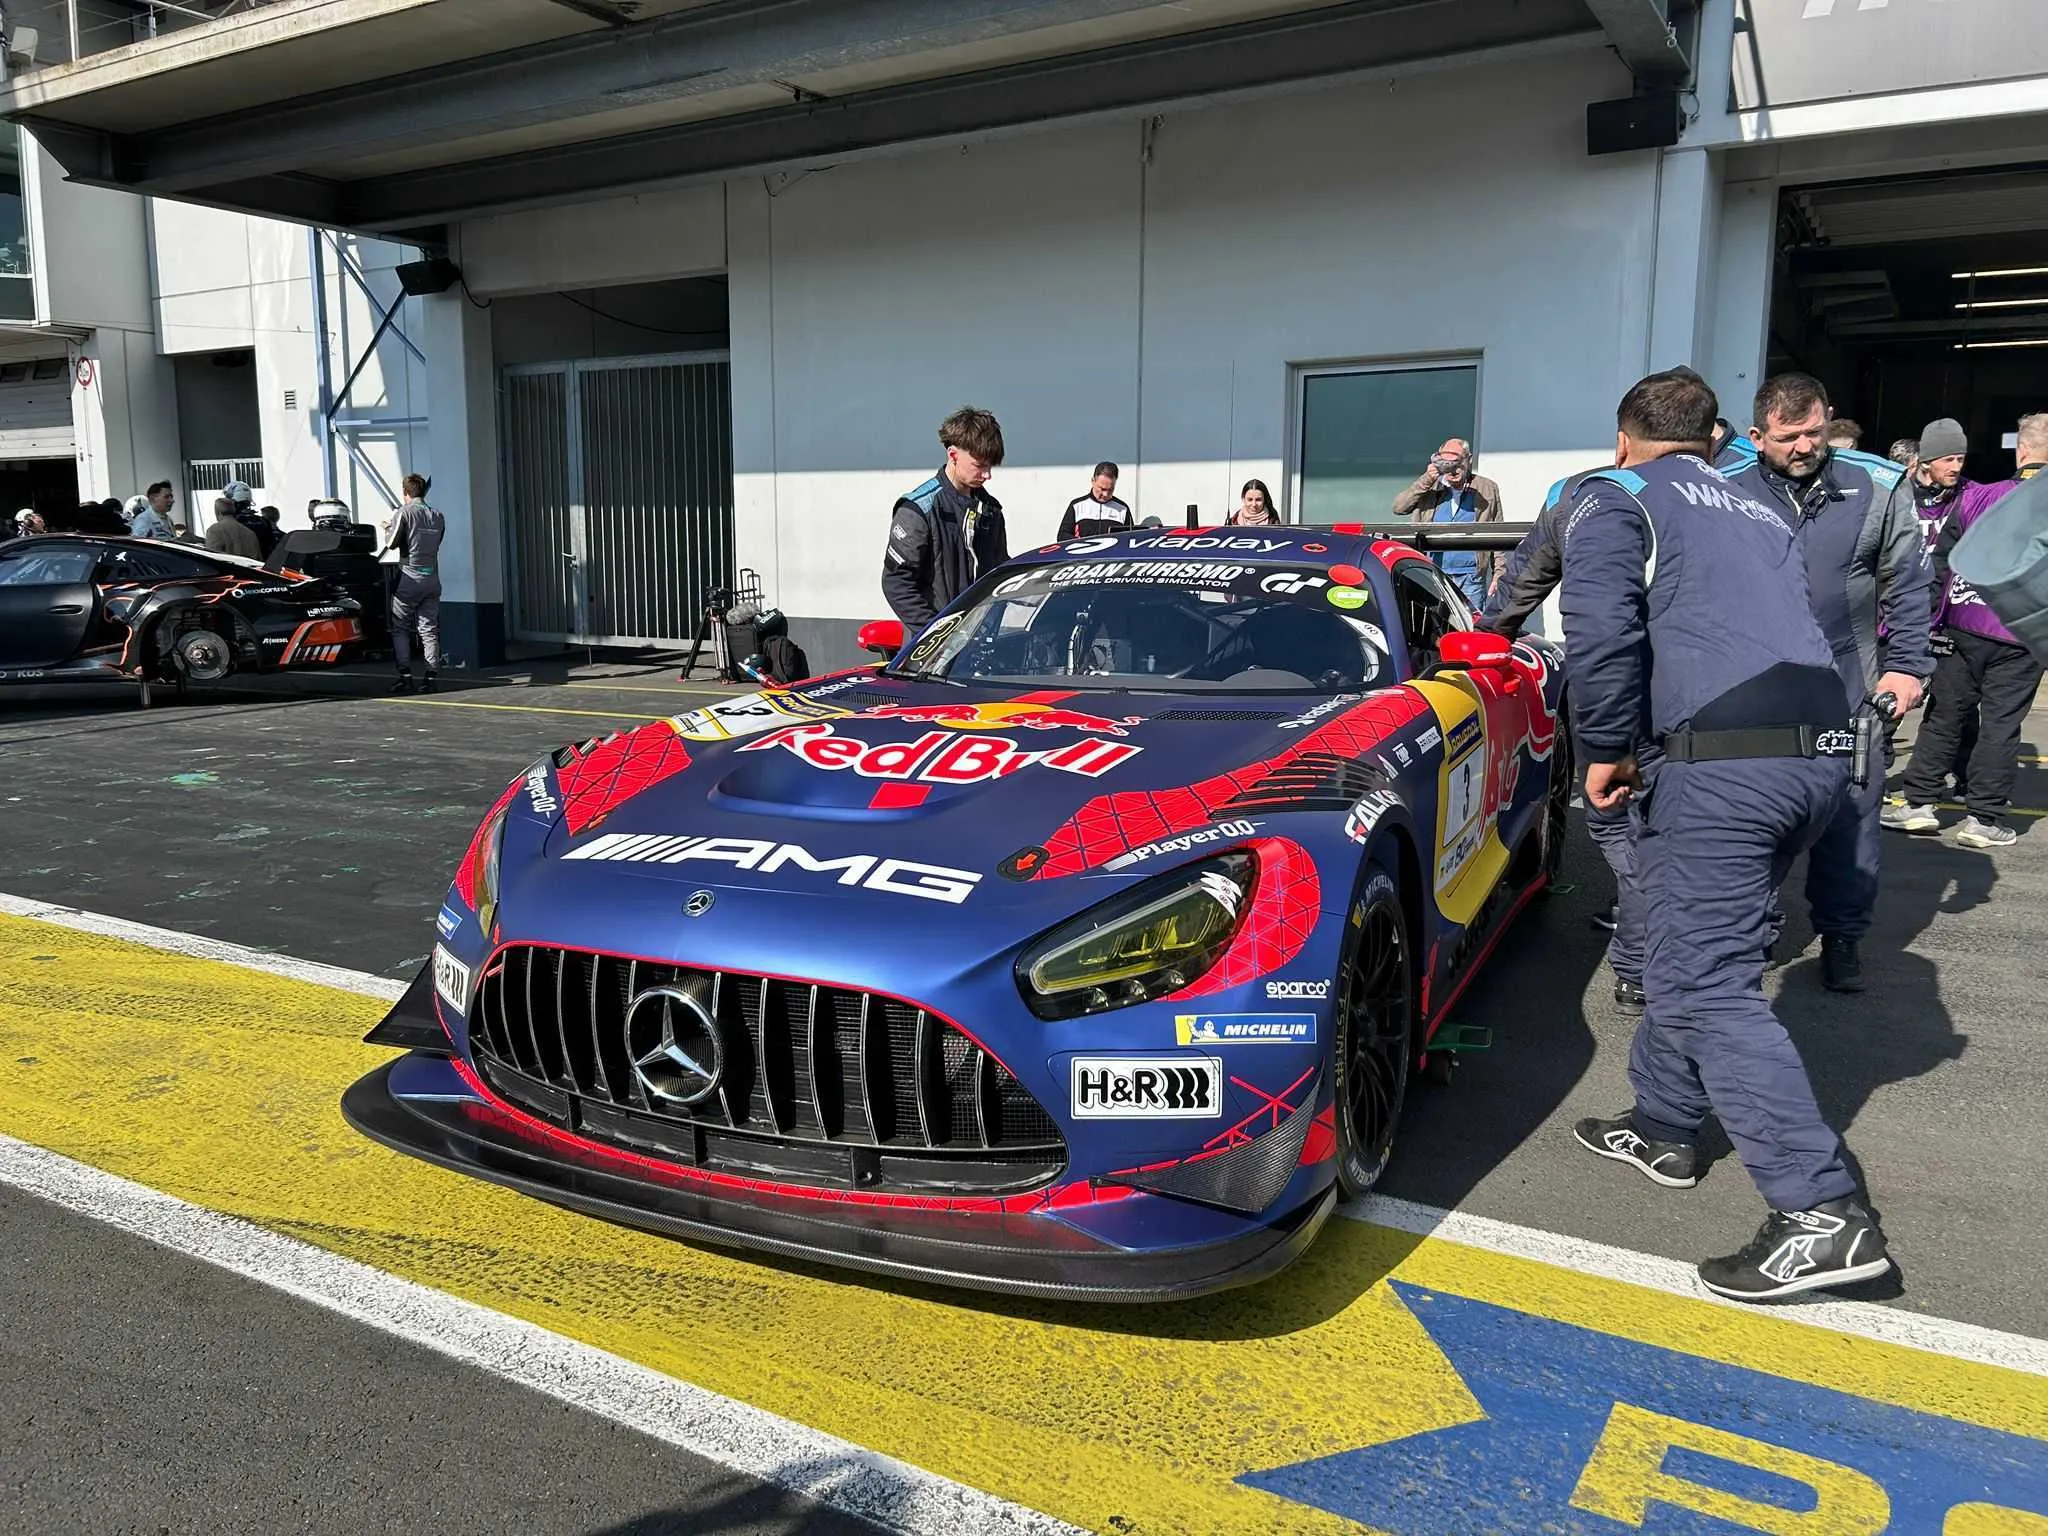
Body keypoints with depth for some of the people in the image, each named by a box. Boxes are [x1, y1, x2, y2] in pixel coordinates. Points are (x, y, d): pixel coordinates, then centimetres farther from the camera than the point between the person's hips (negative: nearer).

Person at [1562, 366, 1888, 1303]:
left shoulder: (1615, 499, 6)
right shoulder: (1758, 511, 29)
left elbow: (1601, 632, -10)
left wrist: (1606, 749, -1)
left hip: (1721, 760, -8)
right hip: (1818, 752, 8)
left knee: (1704, 985, -7)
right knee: (1696, 956, 20)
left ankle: (1820, 1214, -10)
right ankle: (1662, 1129, 31)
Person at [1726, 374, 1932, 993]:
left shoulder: (1879, 487, 1)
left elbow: (1906, 585, 7)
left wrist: (1907, 665, 1)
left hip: (1849, 688, 0)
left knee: (1849, 813, 5)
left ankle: (1842, 935, 20)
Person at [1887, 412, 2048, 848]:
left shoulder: (1976, 498, 1)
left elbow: (1940, 562, 5)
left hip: (1964, 628, 1)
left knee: (1945, 714, 10)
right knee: (2001, 722, 4)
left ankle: (1917, 802, 11)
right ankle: (1983, 818, 6)